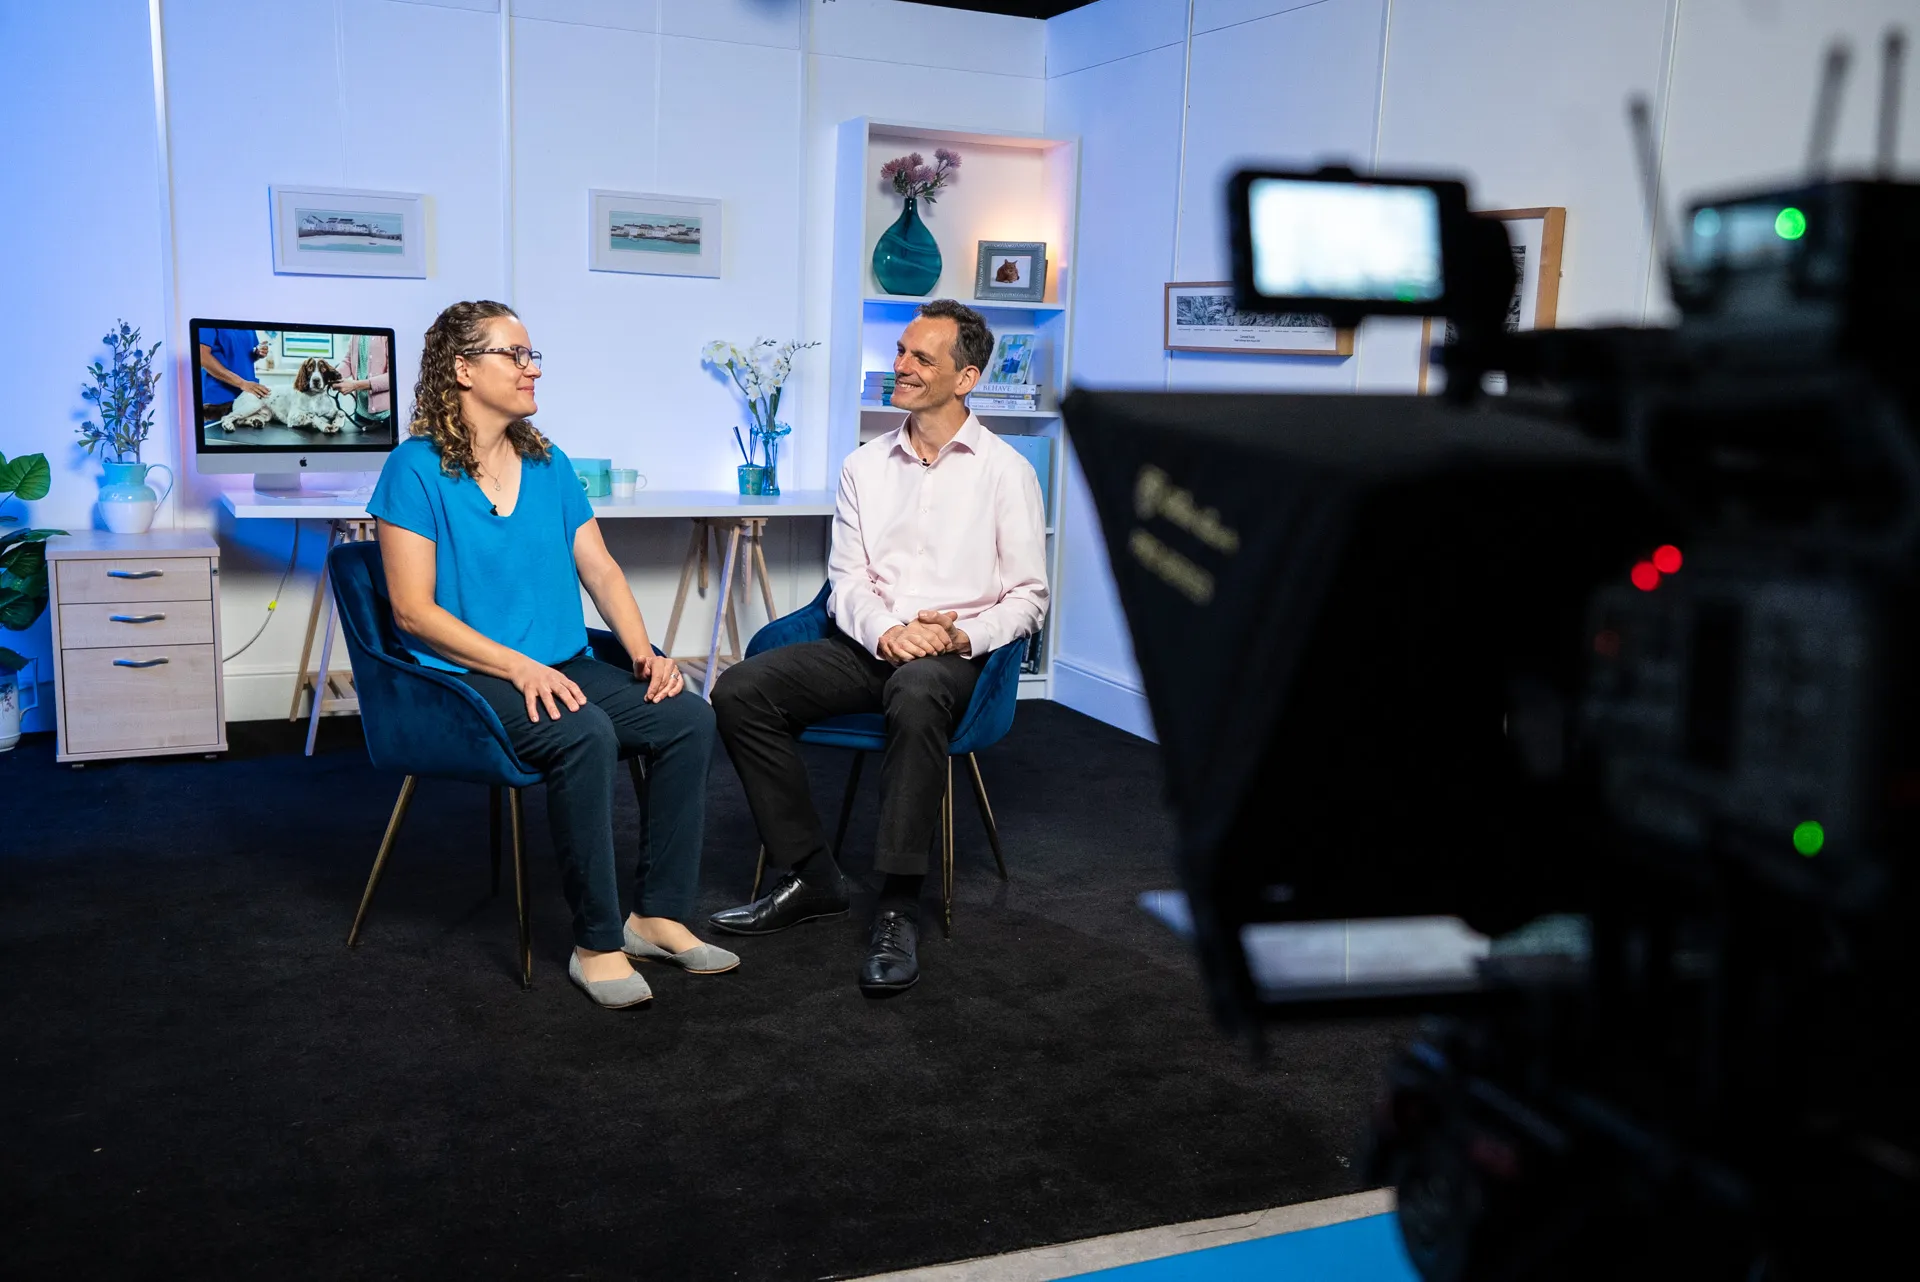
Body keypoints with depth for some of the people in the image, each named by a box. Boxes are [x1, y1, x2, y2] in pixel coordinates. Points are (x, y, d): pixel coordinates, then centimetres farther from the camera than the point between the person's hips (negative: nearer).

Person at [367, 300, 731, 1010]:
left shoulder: (548, 464, 14)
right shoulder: (416, 468, -5)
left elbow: (600, 570, 12)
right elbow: (413, 610, -11)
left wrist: (644, 651, -5)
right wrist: (519, 668, -20)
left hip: (564, 665, 7)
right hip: (467, 678, -6)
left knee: (688, 717, -17)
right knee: (585, 734, -34)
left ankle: (657, 914, -7)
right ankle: (595, 944, -21)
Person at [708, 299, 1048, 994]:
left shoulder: (1004, 470, 4)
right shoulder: (865, 466, 15)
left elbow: (1028, 596, 3)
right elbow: (847, 579, 8)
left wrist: (964, 635, -17)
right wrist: (885, 630, -15)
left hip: (952, 652, -4)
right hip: (867, 644, 5)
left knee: (916, 695, -41)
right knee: (739, 690, -19)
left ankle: (898, 907, -33)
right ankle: (811, 876, -11)